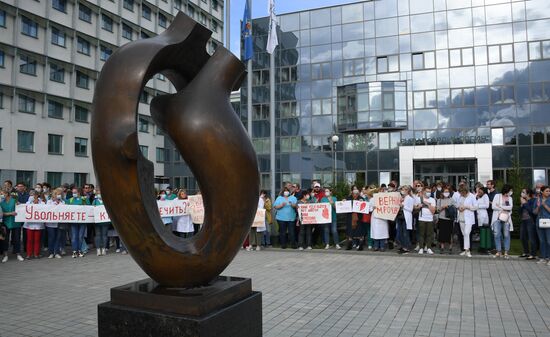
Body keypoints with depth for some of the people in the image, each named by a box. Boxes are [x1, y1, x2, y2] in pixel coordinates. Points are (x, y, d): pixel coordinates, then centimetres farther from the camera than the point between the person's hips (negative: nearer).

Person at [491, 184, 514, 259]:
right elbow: (493, 206, -5)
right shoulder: (497, 196, 4)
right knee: (497, 235, -6)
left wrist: (500, 206, -10)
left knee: (506, 235, 0)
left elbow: (510, 207, -4)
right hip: (497, 218, -2)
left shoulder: (510, 198, 12)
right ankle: (498, 252, 1)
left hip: (506, 219, 2)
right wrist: (503, 210, -6)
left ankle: (506, 252, 7)